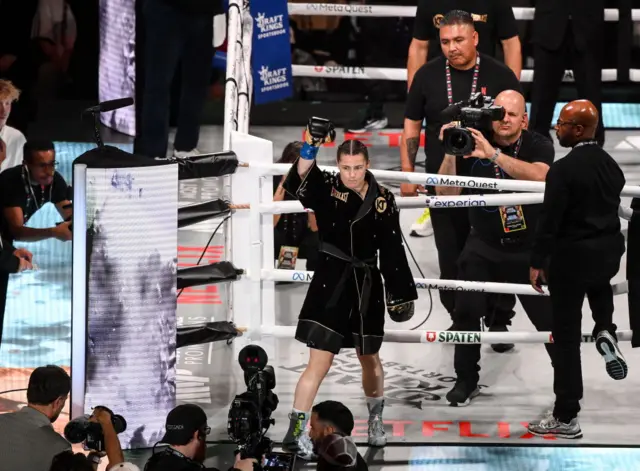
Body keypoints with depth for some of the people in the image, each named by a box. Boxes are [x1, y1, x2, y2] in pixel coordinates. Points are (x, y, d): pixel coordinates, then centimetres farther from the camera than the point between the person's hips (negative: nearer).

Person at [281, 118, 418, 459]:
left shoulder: (383, 201, -1)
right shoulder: (326, 190, -7)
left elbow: (392, 252, 4)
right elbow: (297, 182, -29)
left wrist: (401, 293, 5)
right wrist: (310, 148, -43)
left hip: (367, 286, 3)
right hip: (331, 282, -3)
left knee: (369, 358, 18)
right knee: (320, 362, -9)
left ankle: (376, 421, 40)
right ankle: (296, 432, -6)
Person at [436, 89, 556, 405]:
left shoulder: (538, 146, -10)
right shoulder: (473, 144, -7)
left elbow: (540, 176, -33)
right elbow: (446, 193, -10)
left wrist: (494, 155, -43)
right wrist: (451, 153, -26)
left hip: (530, 248, -1)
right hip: (484, 246, 1)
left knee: (548, 317, -3)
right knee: (467, 310, -12)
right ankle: (466, 380, 6)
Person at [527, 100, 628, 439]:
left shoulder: (563, 170, -19)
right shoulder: (611, 165, 3)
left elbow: (550, 220, -18)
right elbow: (612, 210, 12)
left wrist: (537, 264, -9)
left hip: (572, 255, -6)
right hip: (609, 253, 6)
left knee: (567, 336, 2)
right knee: (599, 284, 41)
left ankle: (566, 418, 6)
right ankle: (606, 331, 12)